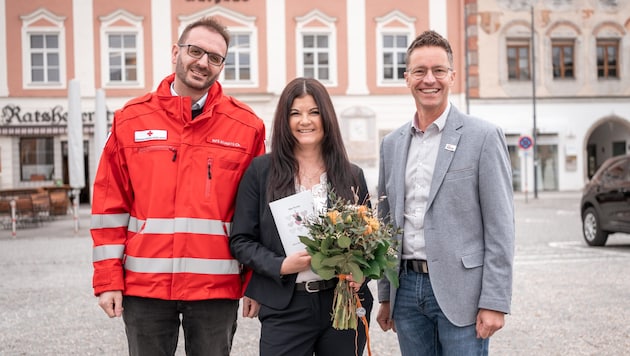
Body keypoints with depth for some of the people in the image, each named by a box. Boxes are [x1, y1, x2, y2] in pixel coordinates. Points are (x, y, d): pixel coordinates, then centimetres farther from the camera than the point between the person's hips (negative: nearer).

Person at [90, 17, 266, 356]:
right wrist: (108, 279, 0)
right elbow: (110, 206, 4)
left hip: (217, 287, -1)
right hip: (144, 285, 1)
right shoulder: (131, 119, 4)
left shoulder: (246, 125, 1)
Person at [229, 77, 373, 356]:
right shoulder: (261, 171, 1)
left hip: (344, 304, 2)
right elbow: (241, 240, 0)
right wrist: (281, 265, -15)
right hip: (285, 309, -2)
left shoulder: (352, 176, 8)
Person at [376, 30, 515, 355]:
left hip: (459, 290, -4)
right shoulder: (392, 144, 11)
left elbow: (499, 227, -7)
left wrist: (495, 302, -12)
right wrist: (385, 296, 13)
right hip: (407, 288, 5)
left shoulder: (483, 136, -4)